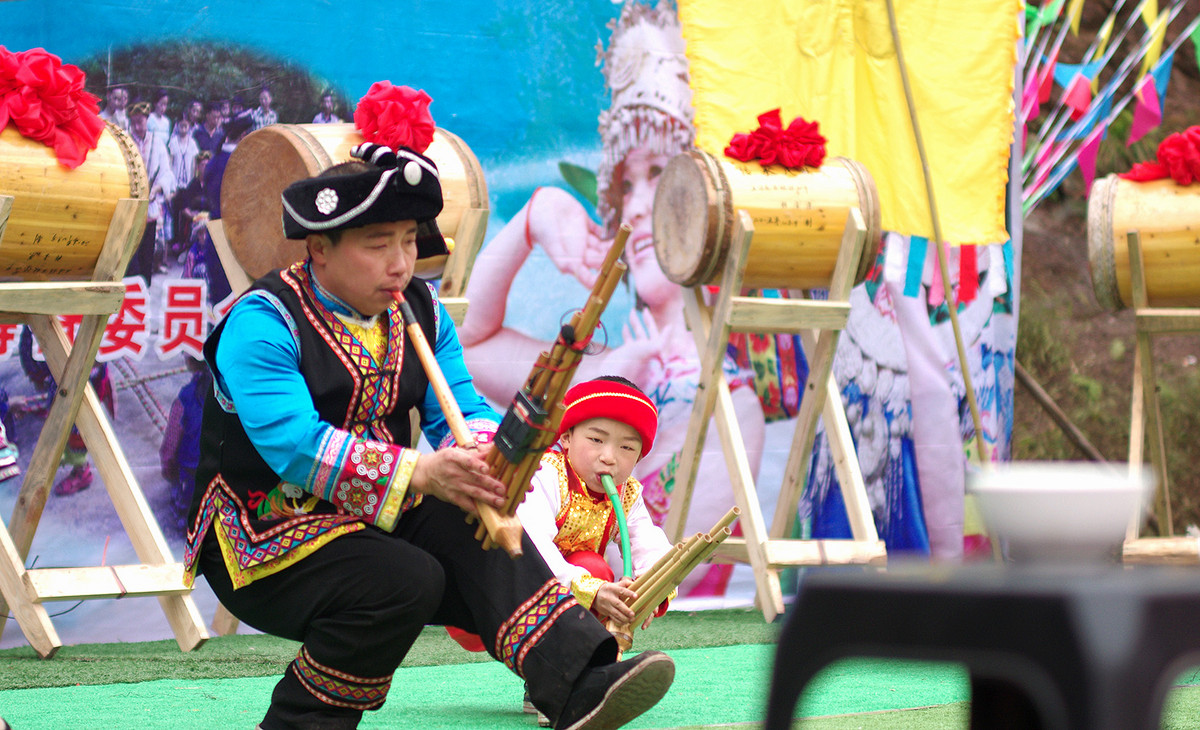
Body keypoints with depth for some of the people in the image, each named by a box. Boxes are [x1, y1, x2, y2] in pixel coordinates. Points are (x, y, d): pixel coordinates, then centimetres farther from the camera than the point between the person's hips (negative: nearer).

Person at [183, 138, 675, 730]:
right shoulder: (261, 324, -15)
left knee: (472, 527, -22)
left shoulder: (419, 311, 8)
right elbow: (294, 446, -28)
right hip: (264, 539, -6)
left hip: (375, 521, 6)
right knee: (406, 580, -30)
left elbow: (462, 409, 2)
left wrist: (479, 457, -25)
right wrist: (421, 473, -38)